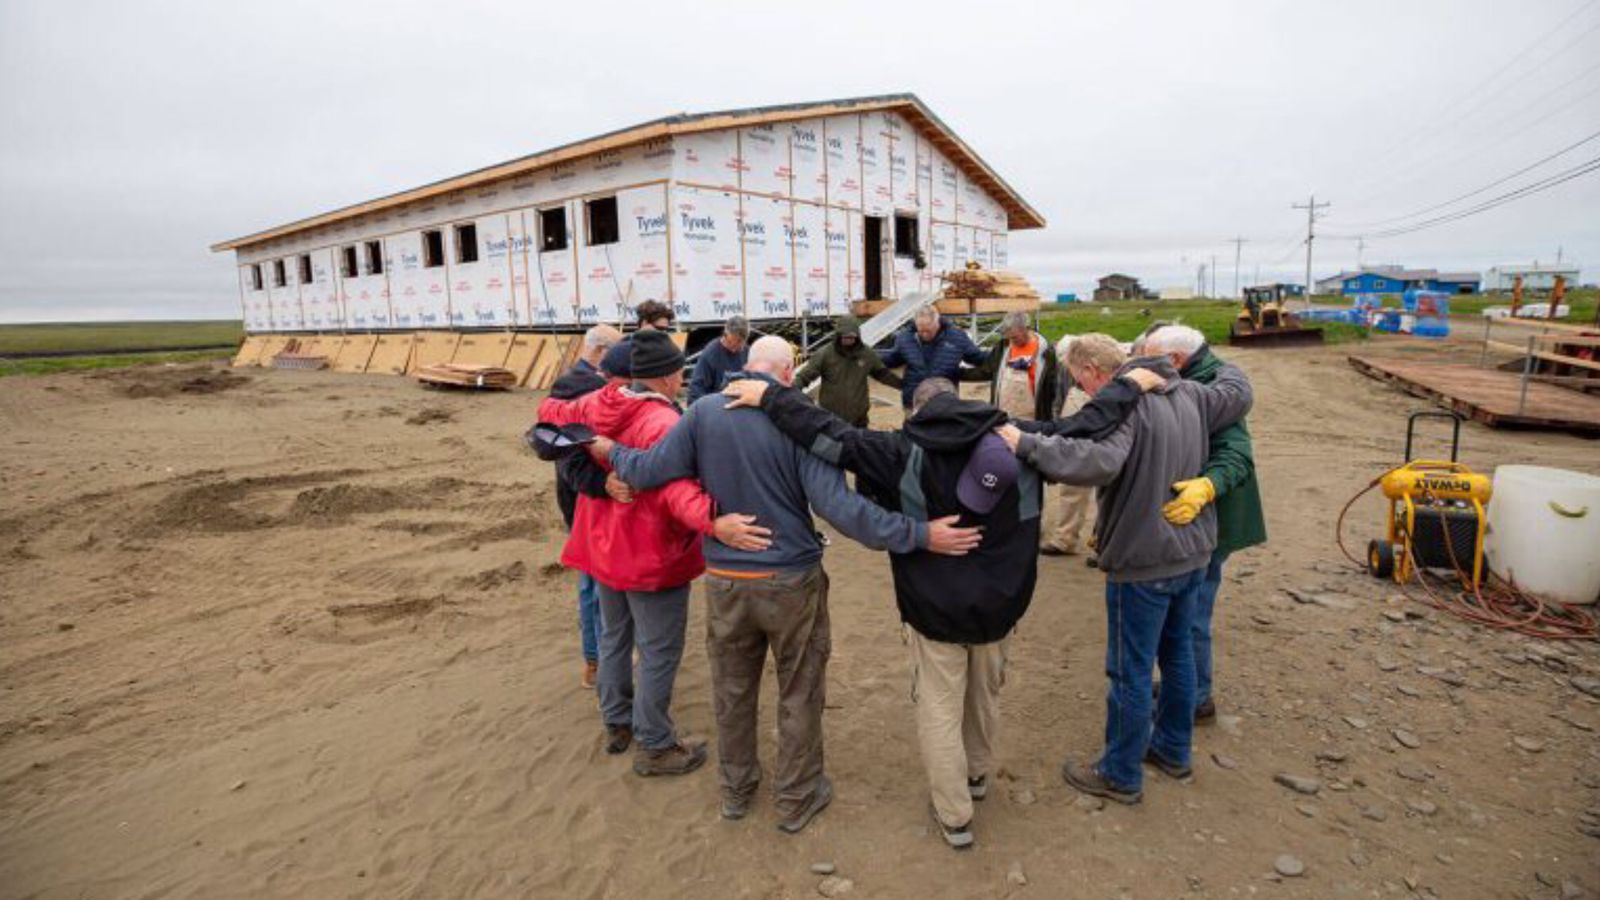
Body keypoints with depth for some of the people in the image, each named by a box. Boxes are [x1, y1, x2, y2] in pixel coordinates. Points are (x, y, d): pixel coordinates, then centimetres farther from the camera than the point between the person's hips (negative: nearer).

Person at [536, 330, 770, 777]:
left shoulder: (597, 404, -2)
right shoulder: (663, 423, -27)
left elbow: (551, 412, 17)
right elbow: (675, 485, -43)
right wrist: (712, 522, -55)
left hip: (605, 546, 9)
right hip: (651, 555, -8)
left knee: (614, 637, 24)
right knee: (659, 654, 7)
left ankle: (617, 723, 42)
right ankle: (655, 748, 21)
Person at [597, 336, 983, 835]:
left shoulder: (703, 412, -8)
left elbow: (649, 471, -8)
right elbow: (837, 505, -25)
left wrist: (609, 449, 12)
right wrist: (920, 535, -22)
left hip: (724, 581, 3)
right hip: (791, 582, -3)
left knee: (732, 690, 22)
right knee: (799, 695, 17)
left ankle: (735, 789, 42)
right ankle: (797, 800, 34)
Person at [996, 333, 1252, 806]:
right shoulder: (1188, 394, 3)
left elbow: (1099, 460, -41)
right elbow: (1239, 393, 19)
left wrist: (1027, 443, -37)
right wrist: (1223, 366, 39)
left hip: (1143, 562, -9)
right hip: (1193, 553, 9)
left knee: (1130, 671, 6)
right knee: (1178, 653, 24)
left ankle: (1121, 774, 22)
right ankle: (1173, 749, 42)